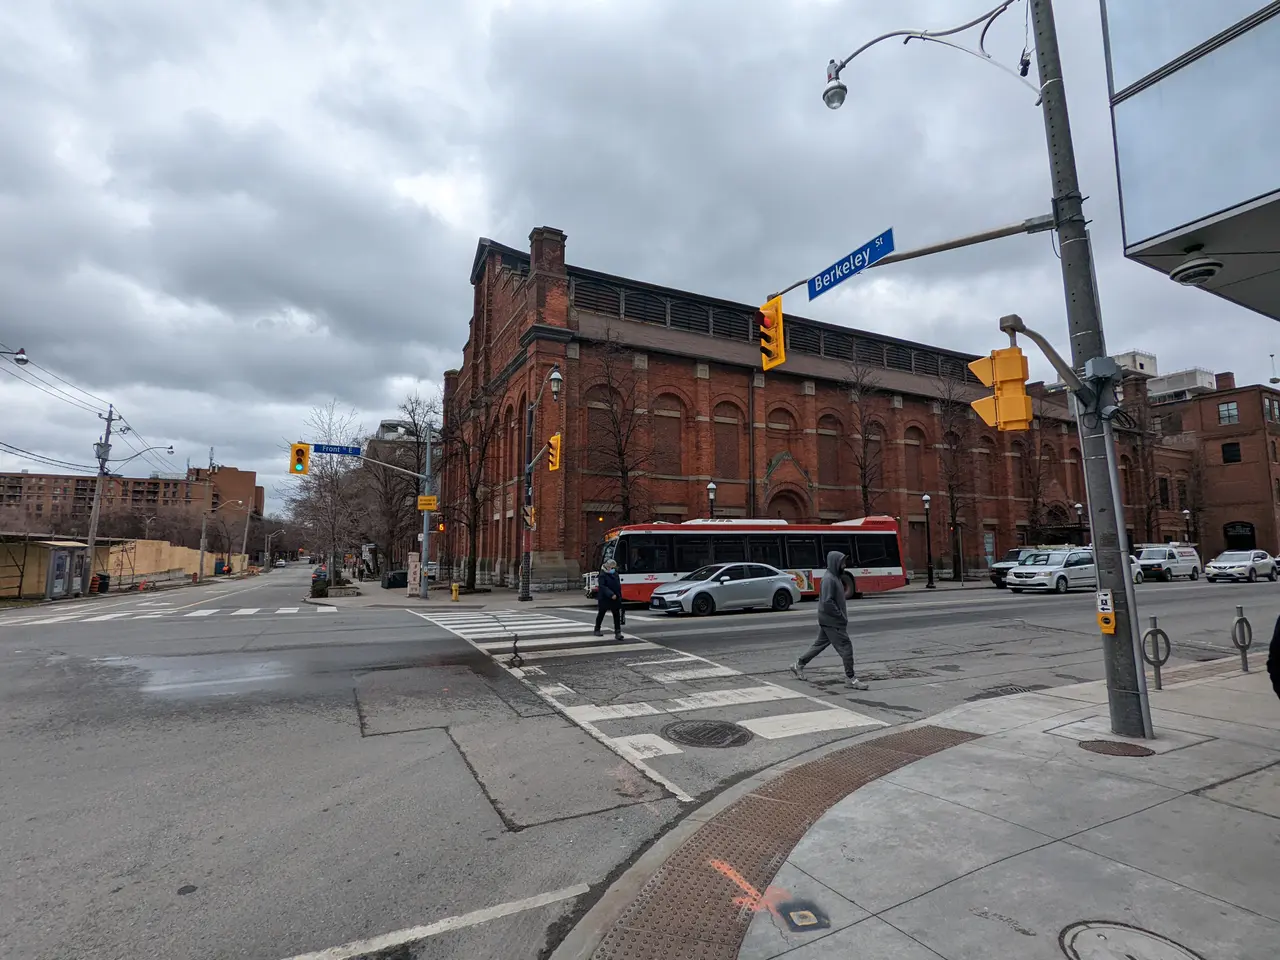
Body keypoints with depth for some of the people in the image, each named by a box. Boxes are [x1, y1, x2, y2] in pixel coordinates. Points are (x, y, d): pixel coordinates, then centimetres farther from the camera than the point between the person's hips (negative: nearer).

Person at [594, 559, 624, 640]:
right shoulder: (602, 575, -13)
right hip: (604, 598, -5)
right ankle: (597, 629, 31)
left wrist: (619, 596, 11)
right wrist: (611, 594, -33)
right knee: (601, 614, 13)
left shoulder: (615, 574, 7)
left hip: (615, 598, 5)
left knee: (617, 615, -5)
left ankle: (618, 632, -6)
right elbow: (602, 587, -24)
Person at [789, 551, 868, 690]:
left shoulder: (835, 578, 12)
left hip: (828, 621, 10)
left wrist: (843, 614, 11)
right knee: (846, 646, -5)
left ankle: (798, 665, 26)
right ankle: (850, 679, 4)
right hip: (832, 621, -10)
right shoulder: (829, 579, -18)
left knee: (820, 644, 17)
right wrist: (841, 617, -18)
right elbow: (827, 602, -24)